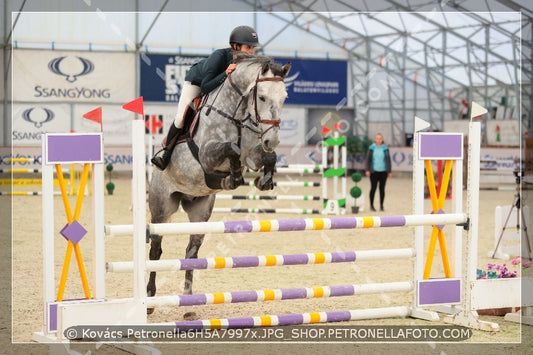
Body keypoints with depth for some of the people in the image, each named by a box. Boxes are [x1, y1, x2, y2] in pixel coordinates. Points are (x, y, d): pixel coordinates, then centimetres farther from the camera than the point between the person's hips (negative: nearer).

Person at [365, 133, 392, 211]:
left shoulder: (385, 148, 2)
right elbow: (368, 159, 2)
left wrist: (389, 171, 2)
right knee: (373, 188, -3)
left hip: (383, 172, 1)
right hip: (374, 171, -1)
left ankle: (381, 206, 13)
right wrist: (367, 170, -5)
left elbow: (388, 160, 4)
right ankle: (371, 205, 8)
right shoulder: (372, 148, 1)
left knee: (382, 188, 4)